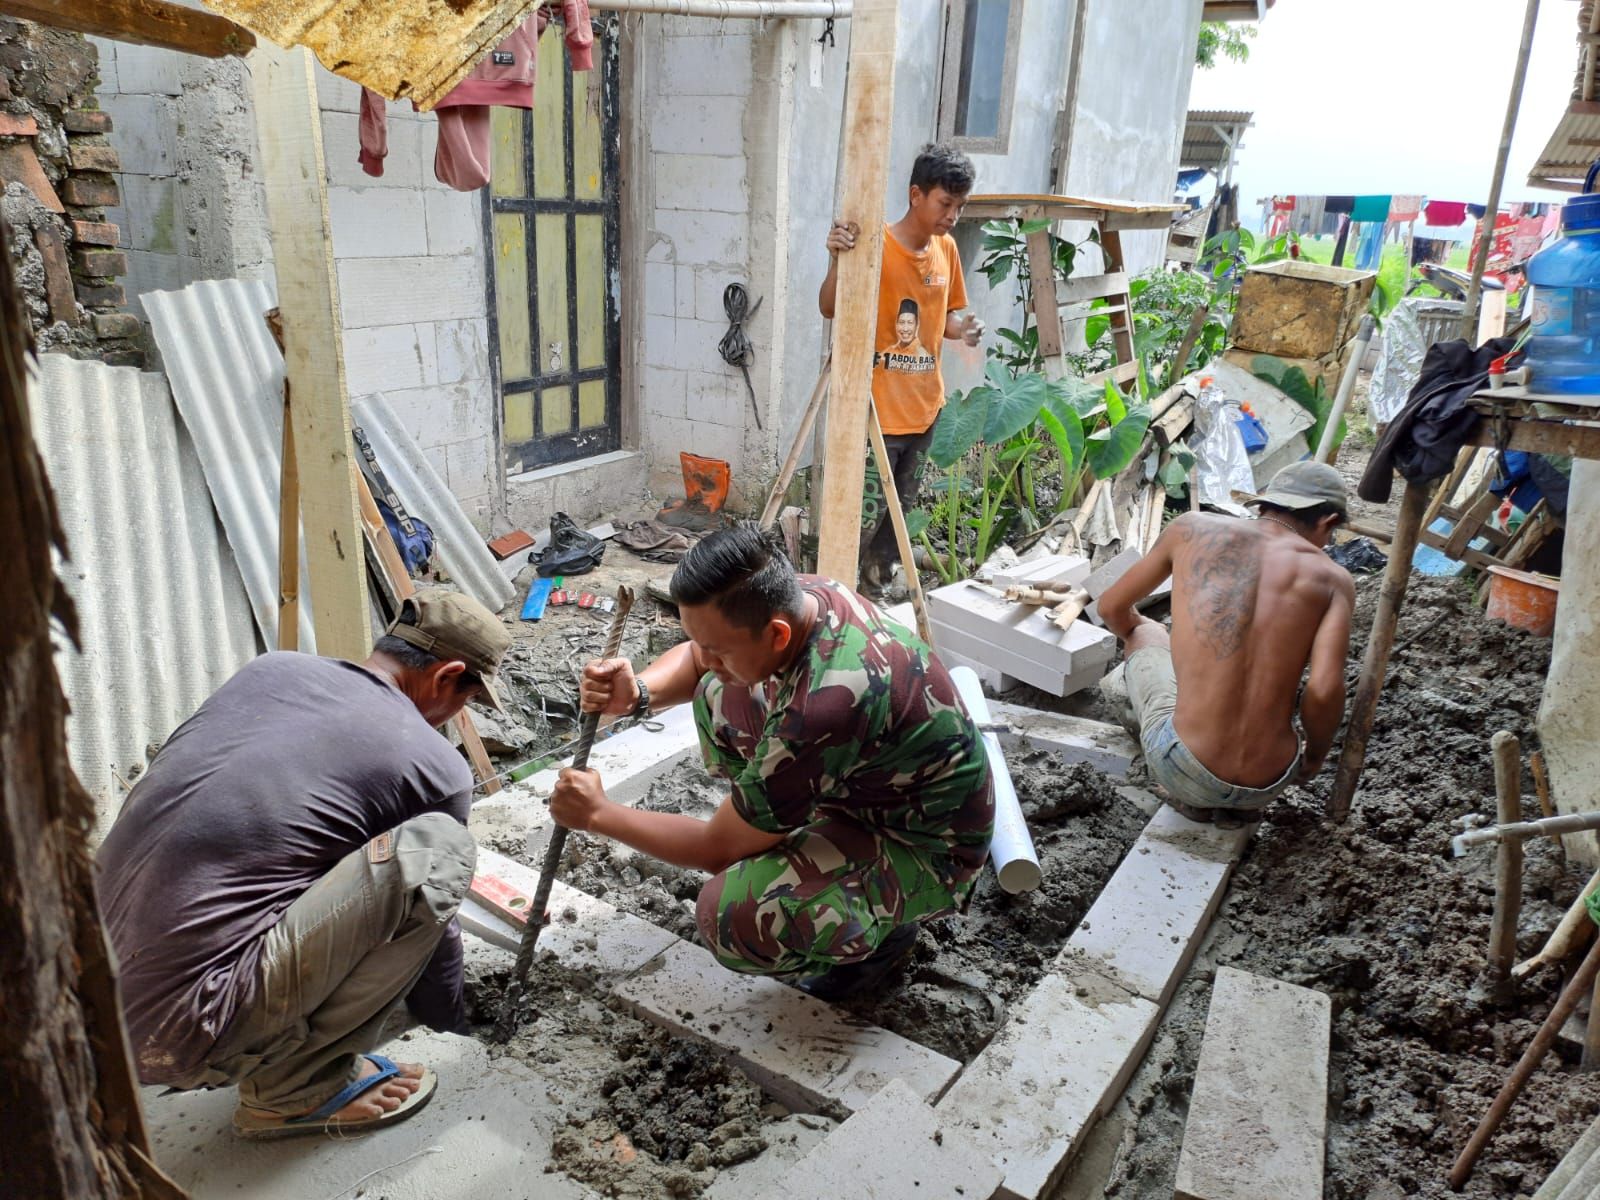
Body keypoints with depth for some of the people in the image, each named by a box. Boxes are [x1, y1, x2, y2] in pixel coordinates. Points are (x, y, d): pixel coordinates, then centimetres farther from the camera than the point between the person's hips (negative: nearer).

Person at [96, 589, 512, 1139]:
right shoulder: (435, 768, -6)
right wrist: (454, 1015, 32)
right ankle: (297, 1086, 1)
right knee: (439, 848, -11)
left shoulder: (270, 668, 10)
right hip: (184, 1033, -8)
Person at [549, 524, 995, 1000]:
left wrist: (599, 814, -13)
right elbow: (695, 659, 8)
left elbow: (720, 848, -23)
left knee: (731, 916, -31)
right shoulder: (794, 596, -14)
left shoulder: (821, 707, -38)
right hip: (868, 782, 8)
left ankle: (885, 929, 0)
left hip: (927, 849, -8)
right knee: (717, 696, 5)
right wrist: (637, 693, -14)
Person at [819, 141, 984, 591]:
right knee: (866, 514, -7)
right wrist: (837, 259, -38)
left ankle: (879, 583, 33)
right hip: (877, 407, -7)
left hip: (924, 406, 7)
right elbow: (829, 309, -20)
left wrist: (963, 328, -5)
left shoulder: (947, 249, 7)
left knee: (899, 509, 17)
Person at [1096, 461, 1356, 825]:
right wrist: (1313, 759, 9)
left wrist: (1136, 632, 37)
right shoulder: (1333, 579, 0)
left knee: (1143, 633, 27)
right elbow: (1323, 691, -13)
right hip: (1265, 788, 2)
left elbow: (1112, 608, 12)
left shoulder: (1194, 529, 1)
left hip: (1183, 776, -1)